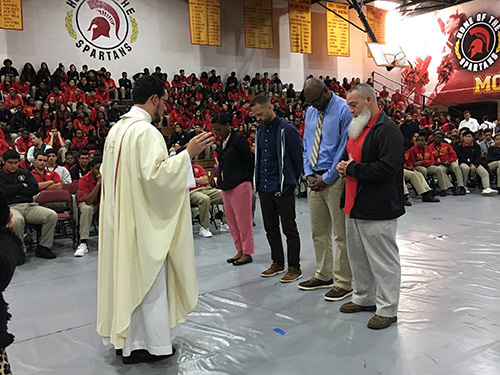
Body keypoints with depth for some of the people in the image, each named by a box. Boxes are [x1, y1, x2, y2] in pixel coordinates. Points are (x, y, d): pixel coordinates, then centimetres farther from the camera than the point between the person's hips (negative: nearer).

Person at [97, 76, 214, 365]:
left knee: (126, 273, 16)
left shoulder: (118, 129, 9)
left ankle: (125, 338, 29)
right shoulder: (147, 131, -18)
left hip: (119, 218, 9)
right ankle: (154, 344, 15)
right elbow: (154, 174, -27)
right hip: (143, 219, -9)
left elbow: (106, 170, 17)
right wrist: (187, 154, -24)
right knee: (148, 277, 2)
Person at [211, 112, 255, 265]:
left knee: (243, 219, 0)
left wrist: (246, 179, -3)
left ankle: (247, 253, 11)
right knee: (231, 220, 12)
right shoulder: (223, 142, 13)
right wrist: (221, 181, 13)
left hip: (240, 185, -9)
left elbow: (250, 161, -11)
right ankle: (240, 250, 24)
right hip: (226, 186, 9)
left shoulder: (238, 140, -12)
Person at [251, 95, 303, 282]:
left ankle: (294, 268, 13)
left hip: (283, 189, -7)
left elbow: (298, 159, -9)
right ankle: (278, 263, 29)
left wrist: (289, 182, -2)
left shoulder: (287, 129, -12)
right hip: (264, 188, 8)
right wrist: (259, 181, 15)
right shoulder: (260, 130, 11)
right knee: (270, 228, 15)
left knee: (289, 229, 2)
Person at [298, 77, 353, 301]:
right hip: (315, 179, 7)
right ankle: (324, 275, 29)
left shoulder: (343, 110, -10)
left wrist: (326, 178, -12)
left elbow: (344, 148, -13)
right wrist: (309, 174, 3)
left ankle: (343, 283, 12)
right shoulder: (310, 113, 13)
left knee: (341, 233, 1)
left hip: (334, 179, -7)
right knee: (318, 232, 14)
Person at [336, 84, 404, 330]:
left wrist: (353, 169, -17)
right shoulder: (357, 128, 16)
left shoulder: (387, 130, -15)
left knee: (383, 260, 2)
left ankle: (387, 309, 15)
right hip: (355, 207, 10)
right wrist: (344, 167, 3)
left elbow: (388, 167, -26)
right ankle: (363, 298, 34)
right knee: (358, 256, 19)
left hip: (378, 209, -10)